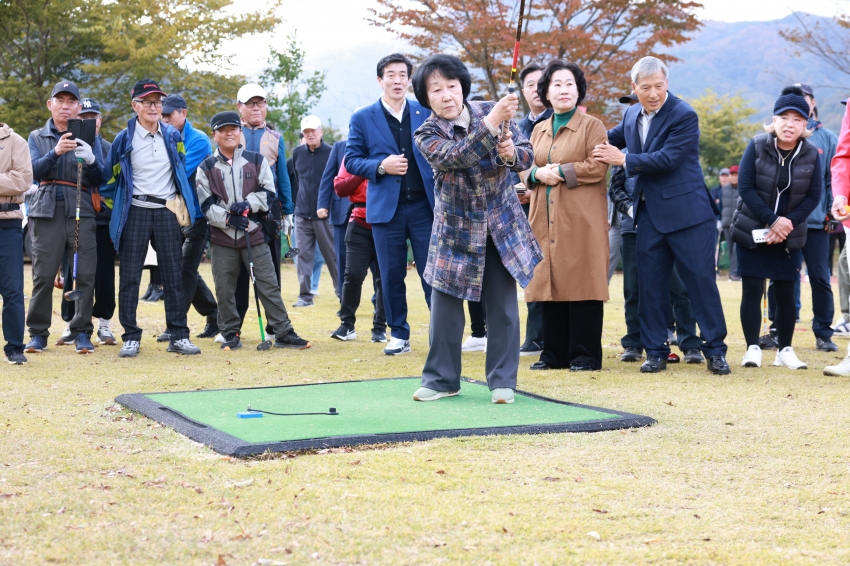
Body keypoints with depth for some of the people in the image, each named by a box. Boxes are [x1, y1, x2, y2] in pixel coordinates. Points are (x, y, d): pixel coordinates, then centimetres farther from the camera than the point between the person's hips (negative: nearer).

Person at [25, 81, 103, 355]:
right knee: (43, 274, -5)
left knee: (85, 274, -7)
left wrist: (90, 160, -14)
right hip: (47, 211, 0)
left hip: (82, 211, 0)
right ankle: (38, 333, 3)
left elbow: (99, 179, 7)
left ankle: (82, 332, 0)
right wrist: (55, 152, -18)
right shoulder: (37, 137, 15)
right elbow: (35, 171, -1)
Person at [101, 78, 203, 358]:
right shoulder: (124, 139, -2)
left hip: (167, 211, 2)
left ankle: (178, 336, 7)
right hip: (135, 212, -2)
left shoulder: (173, 136, 7)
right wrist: (115, 213, 2)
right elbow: (110, 179, 4)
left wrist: (188, 210, 11)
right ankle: (131, 337, 6)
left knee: (174, 274, 2)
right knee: (129, 276, -1)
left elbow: (184, 174, 15)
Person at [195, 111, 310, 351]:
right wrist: (228, 218, -15)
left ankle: (284, 333, 1)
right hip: (222, 237, 1)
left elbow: (269, 193, 3)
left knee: (268, 284, -1)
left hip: (254, 234, 0)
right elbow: (206, 205, 0)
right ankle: (231, 335, 16)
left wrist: (248, 204, -14)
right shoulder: (206, 167, 6)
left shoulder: (256, 160, 7)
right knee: (224, 288, 4)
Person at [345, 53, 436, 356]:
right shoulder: (362, 119, 4)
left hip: (424, 205, 0)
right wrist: (381, 166, -13)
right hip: (386, 208, 0)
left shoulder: (426, 113, 7)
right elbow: (351, 160, 4)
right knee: (391, 275, 5)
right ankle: (398, 334, 16)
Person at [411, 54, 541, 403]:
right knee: (445, 305, 2)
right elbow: (458, 157, -32)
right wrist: (492, 122, -44)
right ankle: (441, 379, 17)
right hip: (456, 227, -1)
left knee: (503, 305, 1)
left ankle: (502, 380, 11)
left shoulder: (490, 112, -7)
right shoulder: (427, 135, -13)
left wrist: (511, 153, -31)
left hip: (502, 225, 1)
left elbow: (527, 156, -8)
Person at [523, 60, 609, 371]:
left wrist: (561, 172, -12)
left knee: (581, 283, -6)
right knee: (550, 283, 4)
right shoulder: (539, 130, 18)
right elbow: (526, 165, 18)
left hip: (581, 218, -5)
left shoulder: (592, 126, 1)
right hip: (546, 218, 5)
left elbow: (597, 167, -9)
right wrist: (537, 173, -4)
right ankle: (554, 353, 11)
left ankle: (585, 354, 0)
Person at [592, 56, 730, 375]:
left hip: (686, 213, -6)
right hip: (650, 214, 6)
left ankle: (715, 351, 7)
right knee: (651, 285, 7)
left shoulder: (684, 115, -11)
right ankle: (655, 352, 16)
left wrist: (622, 160, -15)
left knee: (701, 280, -1)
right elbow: (612, 139, 30)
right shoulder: (632, 115, 10)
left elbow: (668, 158, -22)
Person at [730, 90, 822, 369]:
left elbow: (814, 196, -4)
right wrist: (772, 221, -20)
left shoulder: (811, 154, -4)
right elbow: (746, 188, -13)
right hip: (752, 232, -2)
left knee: (785, 293, 5)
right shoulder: (757, 146, -10)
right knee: (752, 290, -4)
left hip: (790, 236, 2)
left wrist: (788, 223, -17)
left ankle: (785, 350, 15)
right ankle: (753, 348, 3)